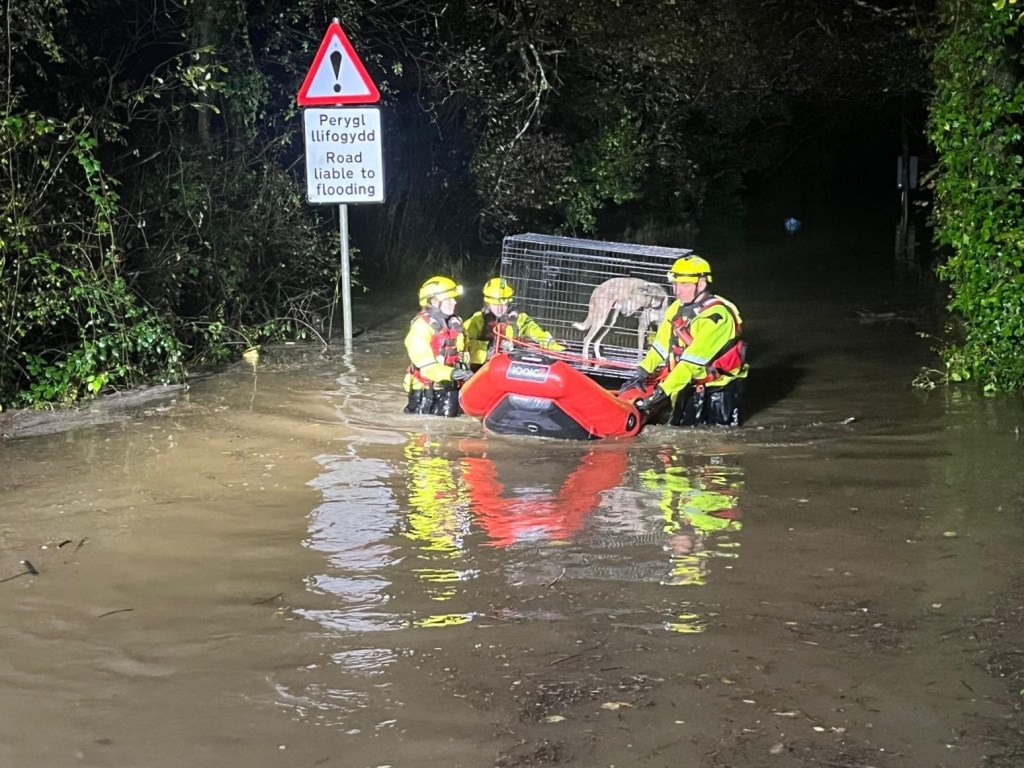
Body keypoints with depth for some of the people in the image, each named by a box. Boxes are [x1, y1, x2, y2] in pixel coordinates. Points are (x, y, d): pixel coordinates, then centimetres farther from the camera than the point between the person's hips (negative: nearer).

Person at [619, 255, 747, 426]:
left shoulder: (715, 315, -26)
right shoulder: (677, 308, 1)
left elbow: (692, 361, -30)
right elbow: (661, 346, 5)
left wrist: (662, 391, -33)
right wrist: (641, 373, -8)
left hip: (720, 385, -6)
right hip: (692, 383, 7)